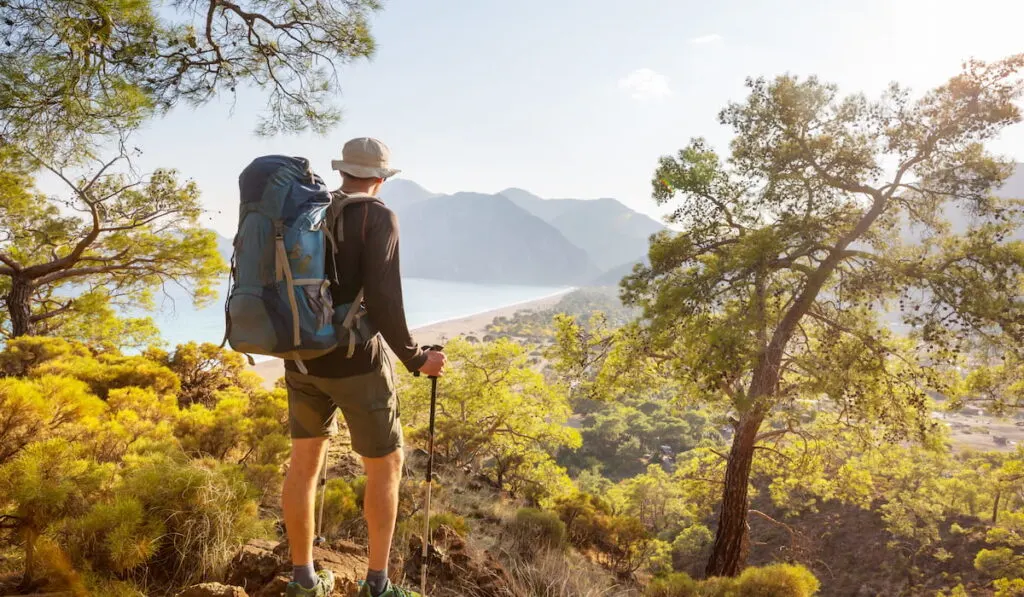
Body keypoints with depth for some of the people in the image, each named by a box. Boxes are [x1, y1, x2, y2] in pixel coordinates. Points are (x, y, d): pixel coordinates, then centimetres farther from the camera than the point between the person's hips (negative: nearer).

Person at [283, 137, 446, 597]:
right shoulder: (378, 218, -13)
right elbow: (382, 300, -22)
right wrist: (415, 359, -10)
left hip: (303, 359, 6)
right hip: (356, 363, -6)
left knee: (304, 463, 16)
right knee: (385, 466, 11)